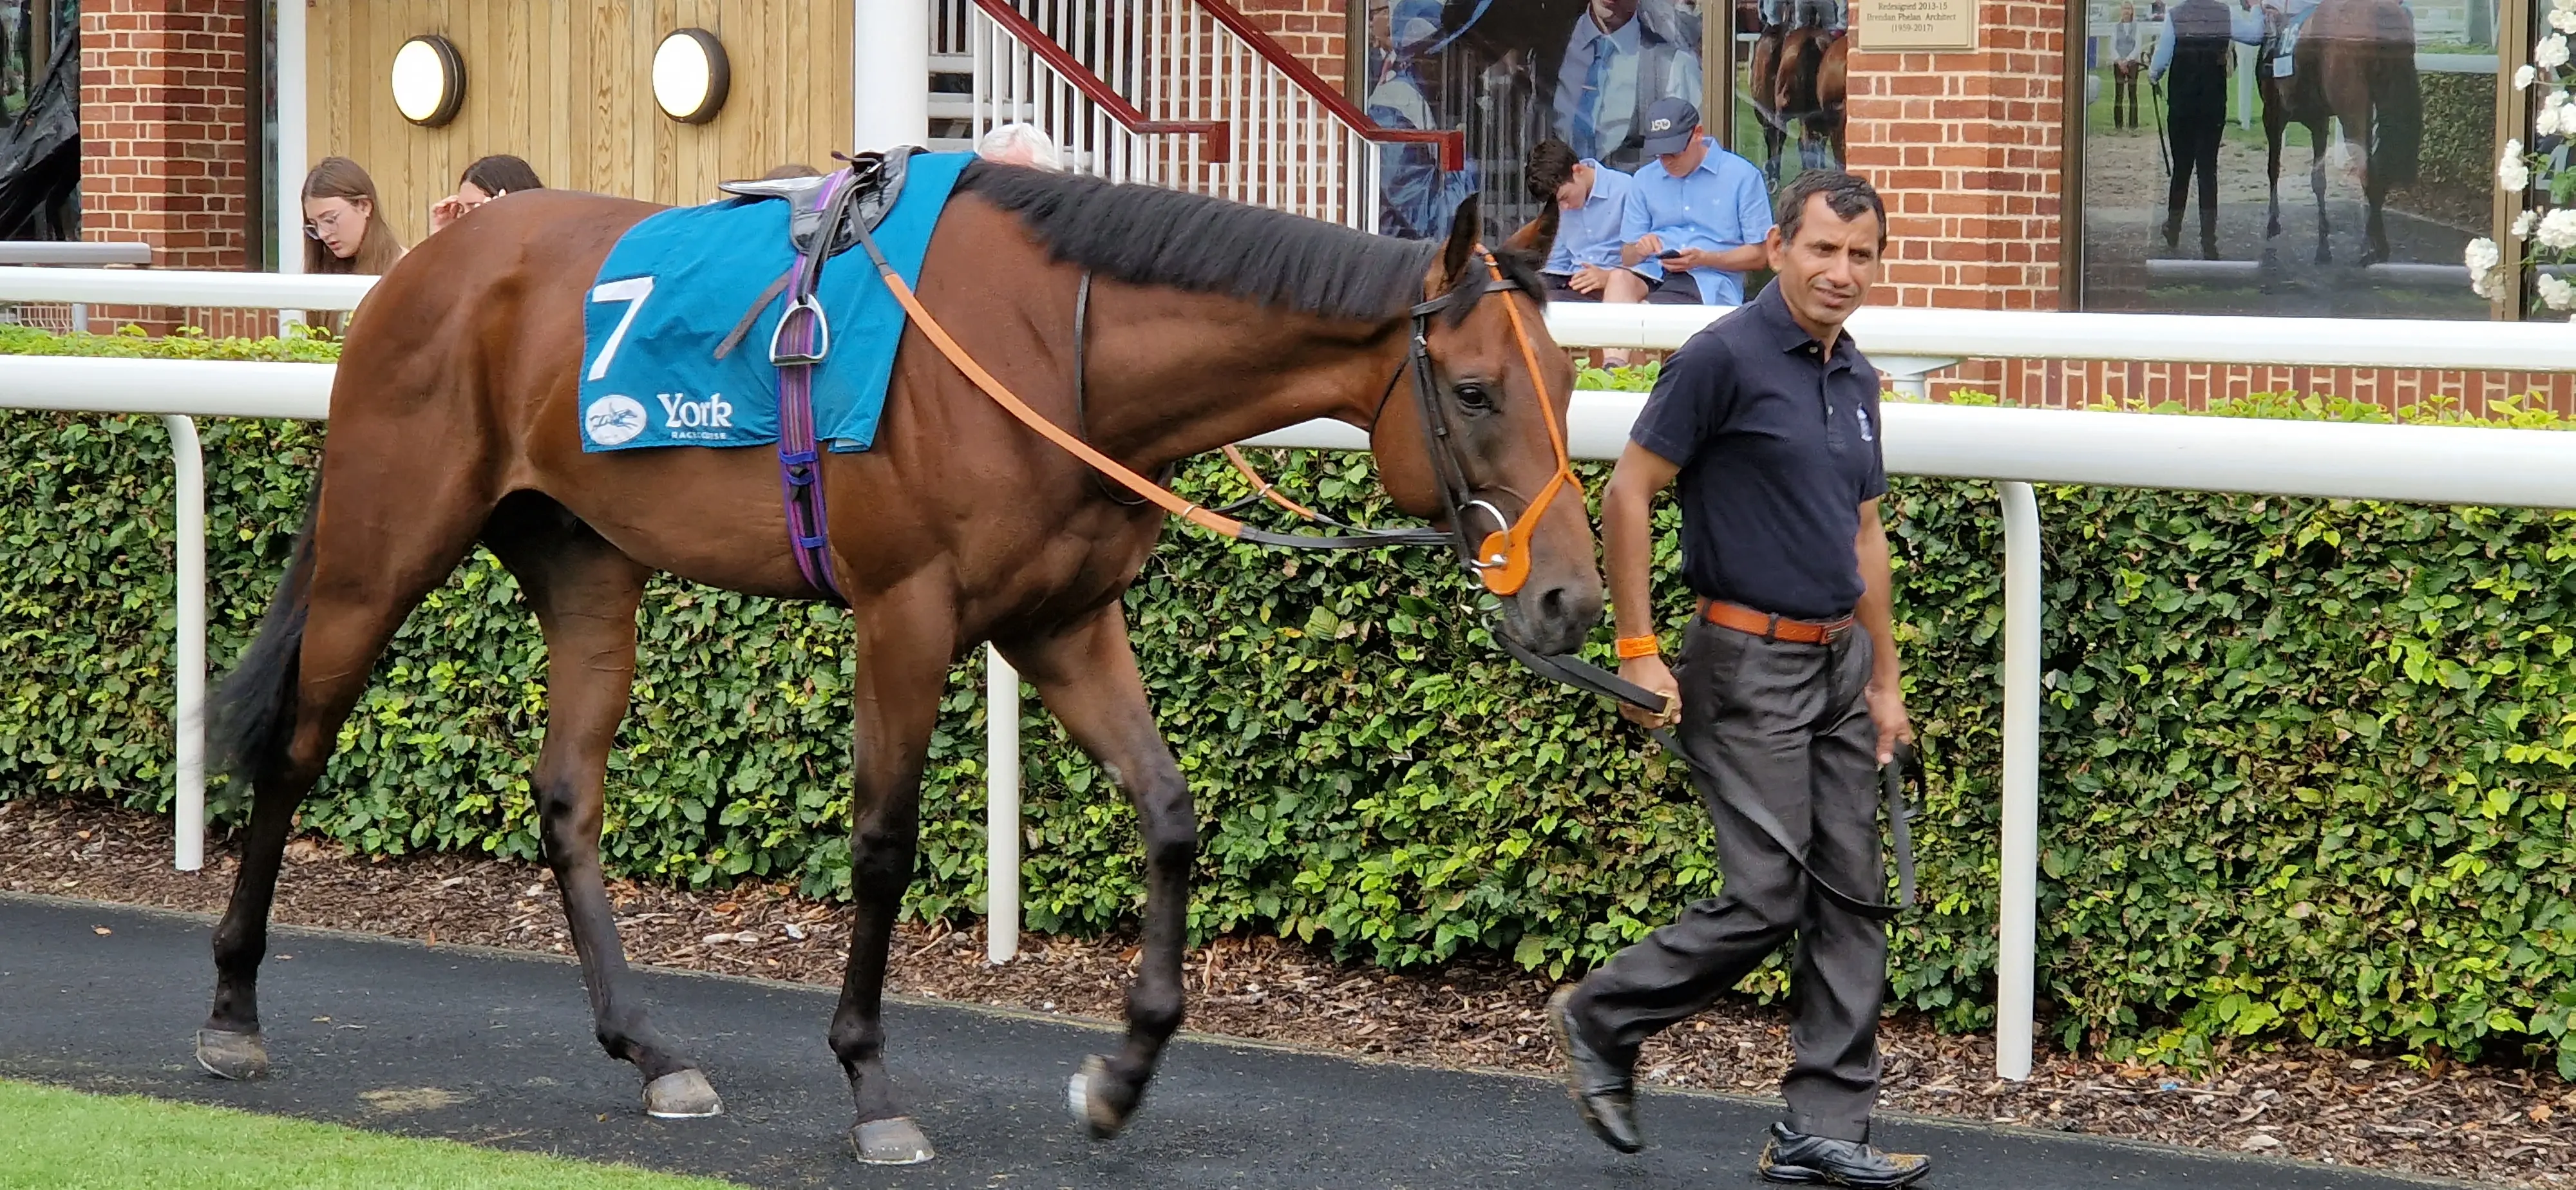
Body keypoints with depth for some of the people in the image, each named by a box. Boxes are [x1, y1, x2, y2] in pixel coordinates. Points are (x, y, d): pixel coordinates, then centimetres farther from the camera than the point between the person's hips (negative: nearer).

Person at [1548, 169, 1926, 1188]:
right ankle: (1600, 1020, 13)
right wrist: (1638, 651, -15)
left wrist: (1885, 680, 17)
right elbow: (1628, 493, -12)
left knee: (1850, 900, 5)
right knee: (1766, 900, -9)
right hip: (1750, 664, -8)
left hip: (1840, 659, 8)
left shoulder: (1855, 380, 11)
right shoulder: (1726, 357, -12)